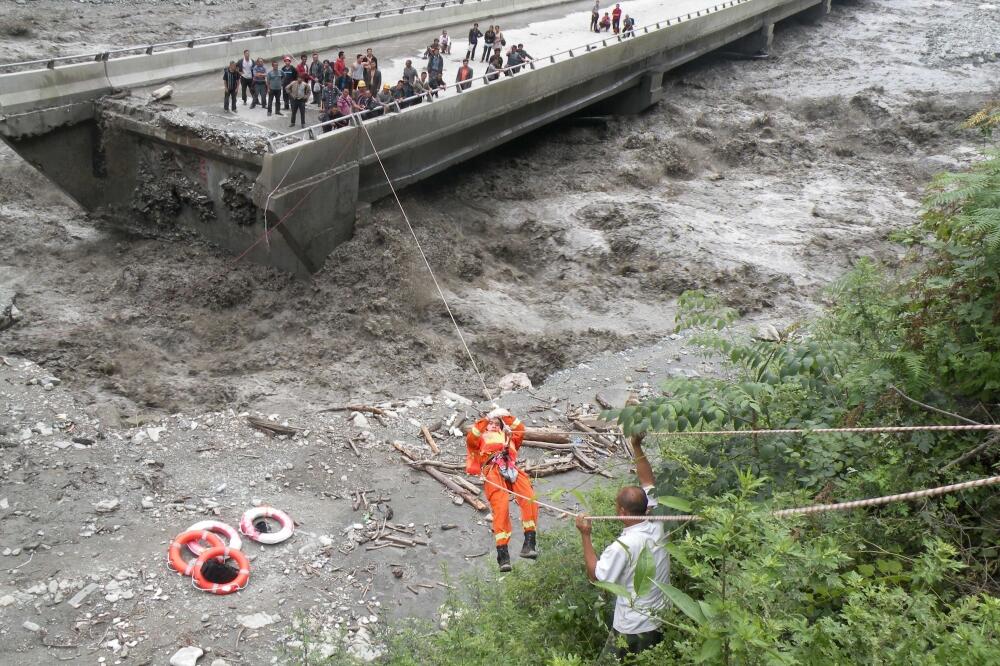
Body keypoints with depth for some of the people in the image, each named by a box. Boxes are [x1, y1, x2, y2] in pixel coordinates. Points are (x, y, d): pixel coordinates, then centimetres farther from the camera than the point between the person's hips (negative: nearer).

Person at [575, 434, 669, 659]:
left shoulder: (622, 546, -29)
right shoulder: (656, 526, -12)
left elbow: (595, 575, -14)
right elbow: (648, 482, 1)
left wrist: (585, 535, -11)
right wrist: (637, 448, 1)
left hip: (633, 628, -6)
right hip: (662, 621, 6)